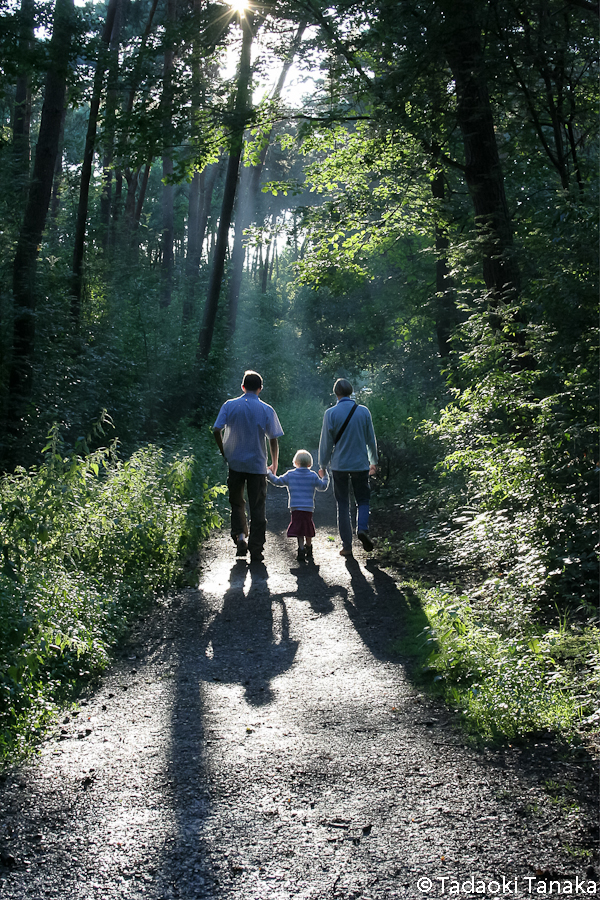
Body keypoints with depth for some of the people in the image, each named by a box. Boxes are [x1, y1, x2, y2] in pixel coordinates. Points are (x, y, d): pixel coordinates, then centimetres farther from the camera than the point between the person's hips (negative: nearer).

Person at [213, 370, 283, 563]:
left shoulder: (229, 406, -2)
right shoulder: (266, 410, -4)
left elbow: (216, 431, -7)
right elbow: (273, 439, -4)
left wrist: (224, 453, 8)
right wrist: (274, 464, 9)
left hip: (235, 462, 1)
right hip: (257, 465, -1)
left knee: (236, 503, 20)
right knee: (258, 508, 5)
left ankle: (240, 535, 0)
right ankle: (256, 550, 5)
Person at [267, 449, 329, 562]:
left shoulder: (290, 475, 4)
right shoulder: (313, 476, 5)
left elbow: (278, 481, 11)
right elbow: (323, 486, 13)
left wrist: (269, 474, 26)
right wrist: (325, 477, 31)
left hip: (295, 507, -1)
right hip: (309, 508, 1)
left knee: (299, 531, -1)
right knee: (308, 531, 14)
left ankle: (301, 550, -12)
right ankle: (309, 552, 25)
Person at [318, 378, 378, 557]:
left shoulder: (331, 413, -6)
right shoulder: (364, 411, 0)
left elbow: (326, 441, -2)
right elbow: (371, 439, 7)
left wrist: (322, 465, 9)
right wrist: (373, 461, 20)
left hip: (339, 465, -1)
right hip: (360, 464, 1)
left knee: (343, 505, 6)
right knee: (363, 500, 13)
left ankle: (347, 546, 6)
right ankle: (362, 528, -14)